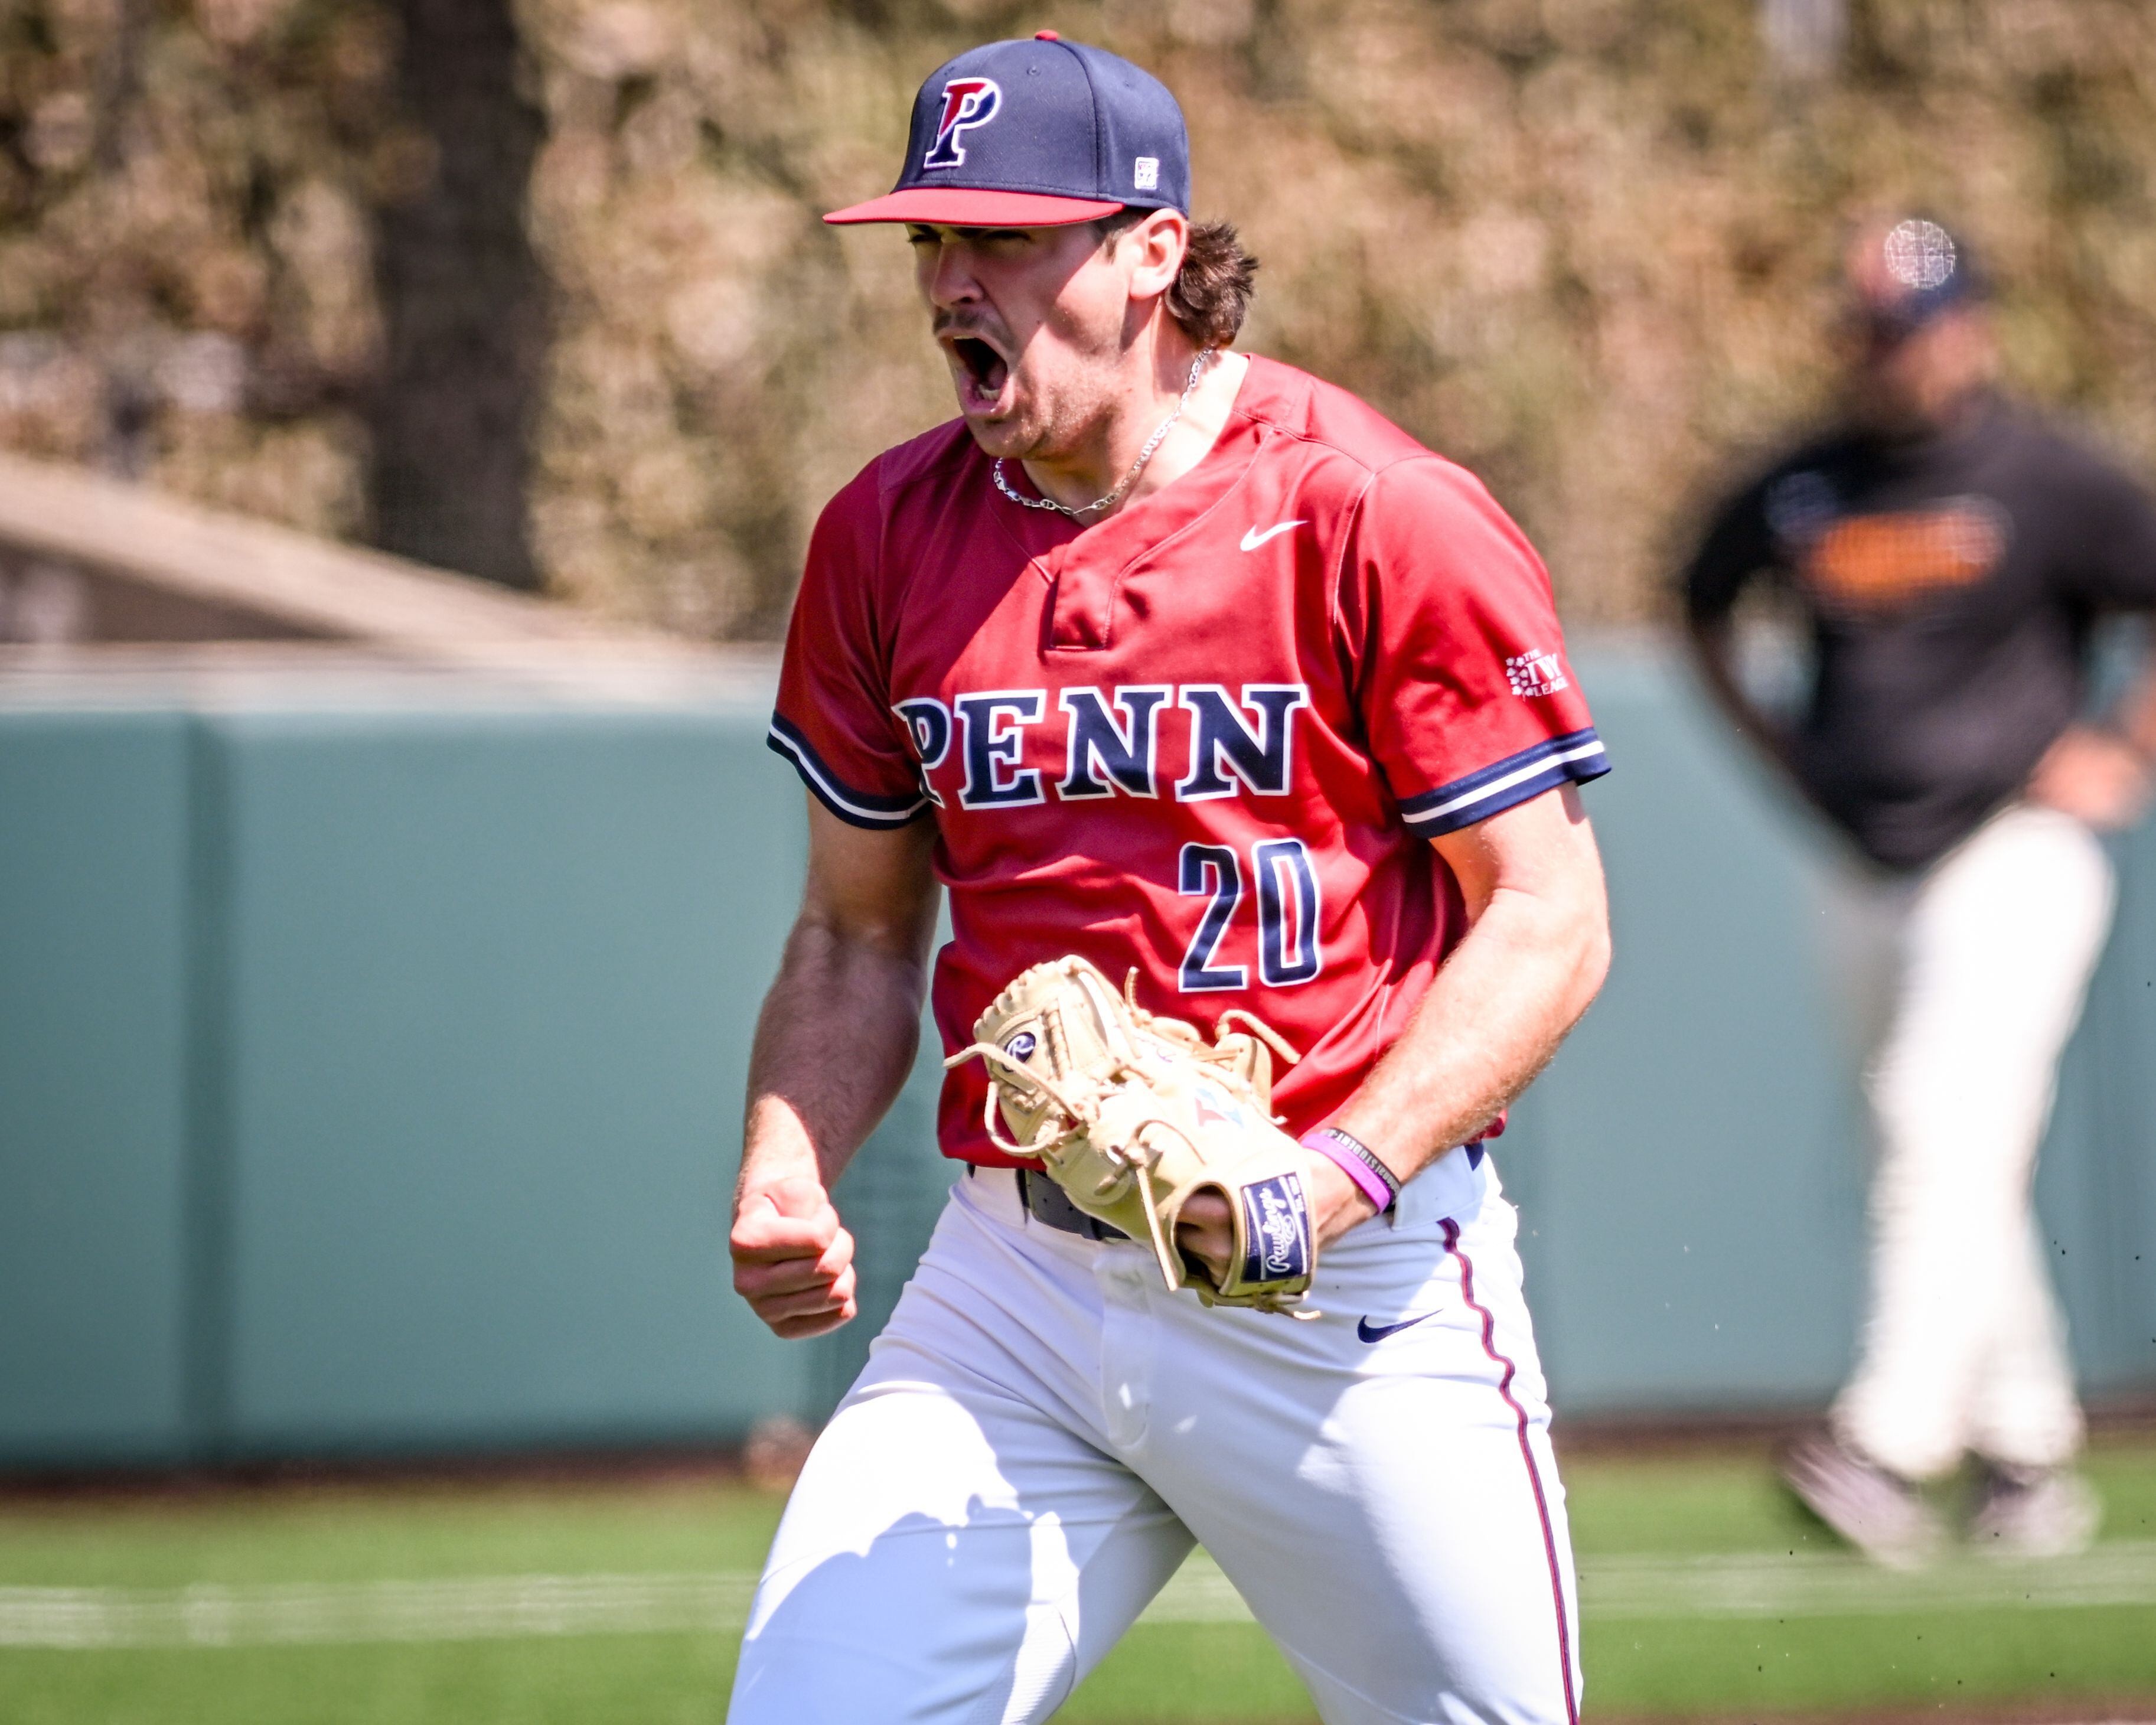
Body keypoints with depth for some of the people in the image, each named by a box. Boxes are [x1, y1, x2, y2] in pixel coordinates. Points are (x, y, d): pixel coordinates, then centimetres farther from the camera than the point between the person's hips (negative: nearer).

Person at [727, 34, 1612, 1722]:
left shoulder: (1378, 517, -8)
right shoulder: (889, 536, 7)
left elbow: (1548, 920, -7)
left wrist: (1347, 1170, -21)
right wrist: (783, 1183, -1)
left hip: (1350, 1279, -4)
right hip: (1009, 1280, 4)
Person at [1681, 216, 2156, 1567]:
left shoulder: (2041, 482, -6)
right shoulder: (1802, 490, 8)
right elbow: (1706, 603, 26)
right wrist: (1780, 748, 15)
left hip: (2014, 857, -6)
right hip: (1874, 880, 6)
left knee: (1949, 1137, -18)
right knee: (1957, 1176, 10)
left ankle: (1888, 1445, -28)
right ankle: (2027, 1454, 18)